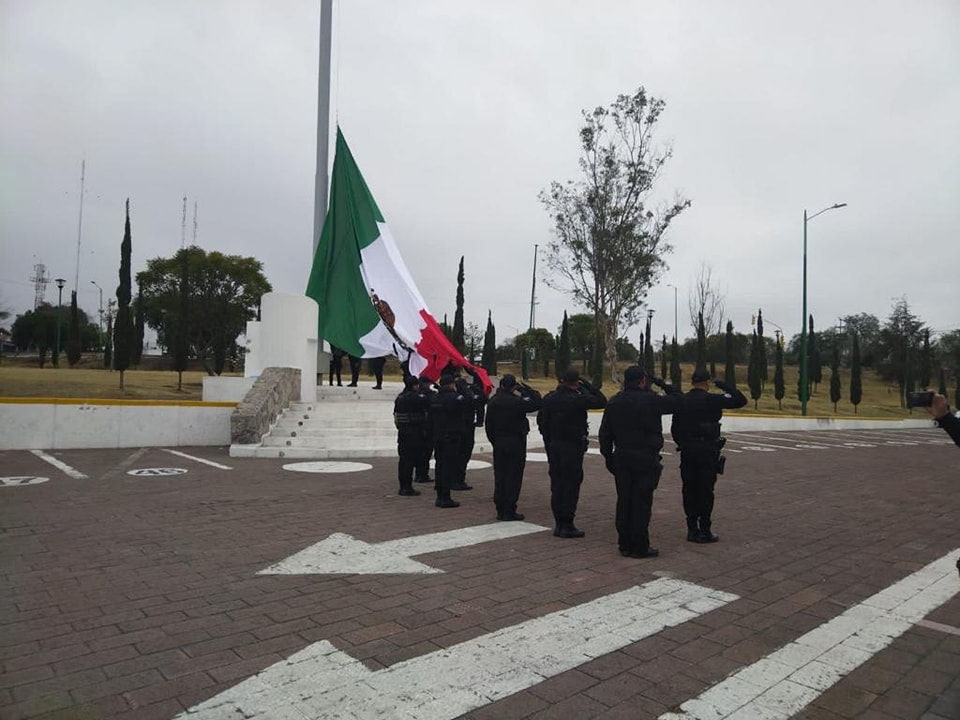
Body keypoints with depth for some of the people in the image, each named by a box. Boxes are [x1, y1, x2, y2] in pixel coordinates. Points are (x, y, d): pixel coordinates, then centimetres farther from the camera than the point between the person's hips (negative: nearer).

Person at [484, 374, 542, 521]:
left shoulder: (493, 402, 5)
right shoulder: (517, 402, -15)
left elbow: (488, 425, 9)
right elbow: (537, 403, -8)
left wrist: (494, 441, 16)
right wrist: (526, 388, 0)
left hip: (499, 443, 6)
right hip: (516, 443, -6)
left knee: (499, 476, 10)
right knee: (513, 477, 0)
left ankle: (500, 510, 15)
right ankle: (510, 511, 2)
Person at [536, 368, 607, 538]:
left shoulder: (549, 398, 4)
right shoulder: (577, 399, -16)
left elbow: (541, 422, 9)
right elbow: (601, 401, -9)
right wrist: (587, 385, -1)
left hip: (554, 446, 6)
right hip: (572, 447, -6)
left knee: (557, 485, 12)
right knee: (571, 485, 1)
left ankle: (559, 524, 19)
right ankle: (567, 525, 3)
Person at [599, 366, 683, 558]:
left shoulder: (614, 402, 6)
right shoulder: (650, 400, -12)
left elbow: (605, 433, 8)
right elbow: (678, 401, -3)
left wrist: (608, 456, 14)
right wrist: (664, 385, 8)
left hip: (622, 459, 6)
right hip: (645, 459, -6)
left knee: (624, 501, 11)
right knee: (641, 503, 0)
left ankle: (625, 544, 18)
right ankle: (640, 547, 5)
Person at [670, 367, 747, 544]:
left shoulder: (682, 401, 6)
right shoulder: (712, 399, -9)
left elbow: (674, 428, 10)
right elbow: (741, 400, -8)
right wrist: (724, 386, 1)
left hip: (687, 451, 5)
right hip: (707, 451, -5)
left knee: (689, 489, 8)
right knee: (706, 491, 1)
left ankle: (692, 529, 13)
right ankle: (704, 531, 4)